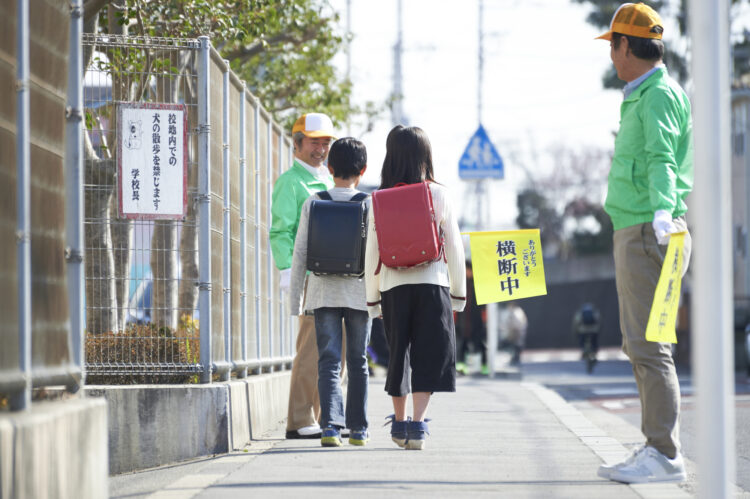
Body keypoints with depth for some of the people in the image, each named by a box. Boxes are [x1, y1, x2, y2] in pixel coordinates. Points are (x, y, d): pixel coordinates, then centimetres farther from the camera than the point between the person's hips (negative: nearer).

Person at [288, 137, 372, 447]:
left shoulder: (313, 203, 1)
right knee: (358, 362, 11)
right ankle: (358, 428, 16)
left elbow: (300, 253, 2)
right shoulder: (369, 206, -1)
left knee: (329, 361, -3)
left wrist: (295, 299, 7)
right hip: (358, 293, 0)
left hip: (323, 293, 0)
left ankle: (331, 425, -19)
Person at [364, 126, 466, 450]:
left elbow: (371, 252, 3)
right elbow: (454, 246, 1)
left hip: (393, 287, 2)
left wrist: (372, 297, 11)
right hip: (432, 284, -2)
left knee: (398, 353, 15)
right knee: (429, 355, 0)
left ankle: (400, 422, 24)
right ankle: (418, 423, -14)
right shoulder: (438, 194, -2)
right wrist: (459, 292, 10)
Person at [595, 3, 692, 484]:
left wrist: (662, 209, -46)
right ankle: (656, 447, 16)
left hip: (648, 234, -11)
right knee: (641, 345, 12)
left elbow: (662, 157, -31)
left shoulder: (659, 95, -13)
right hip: (637, 233, 11)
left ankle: (665, 455, -14)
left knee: (648, 345, -13)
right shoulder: (643, 97, 19)